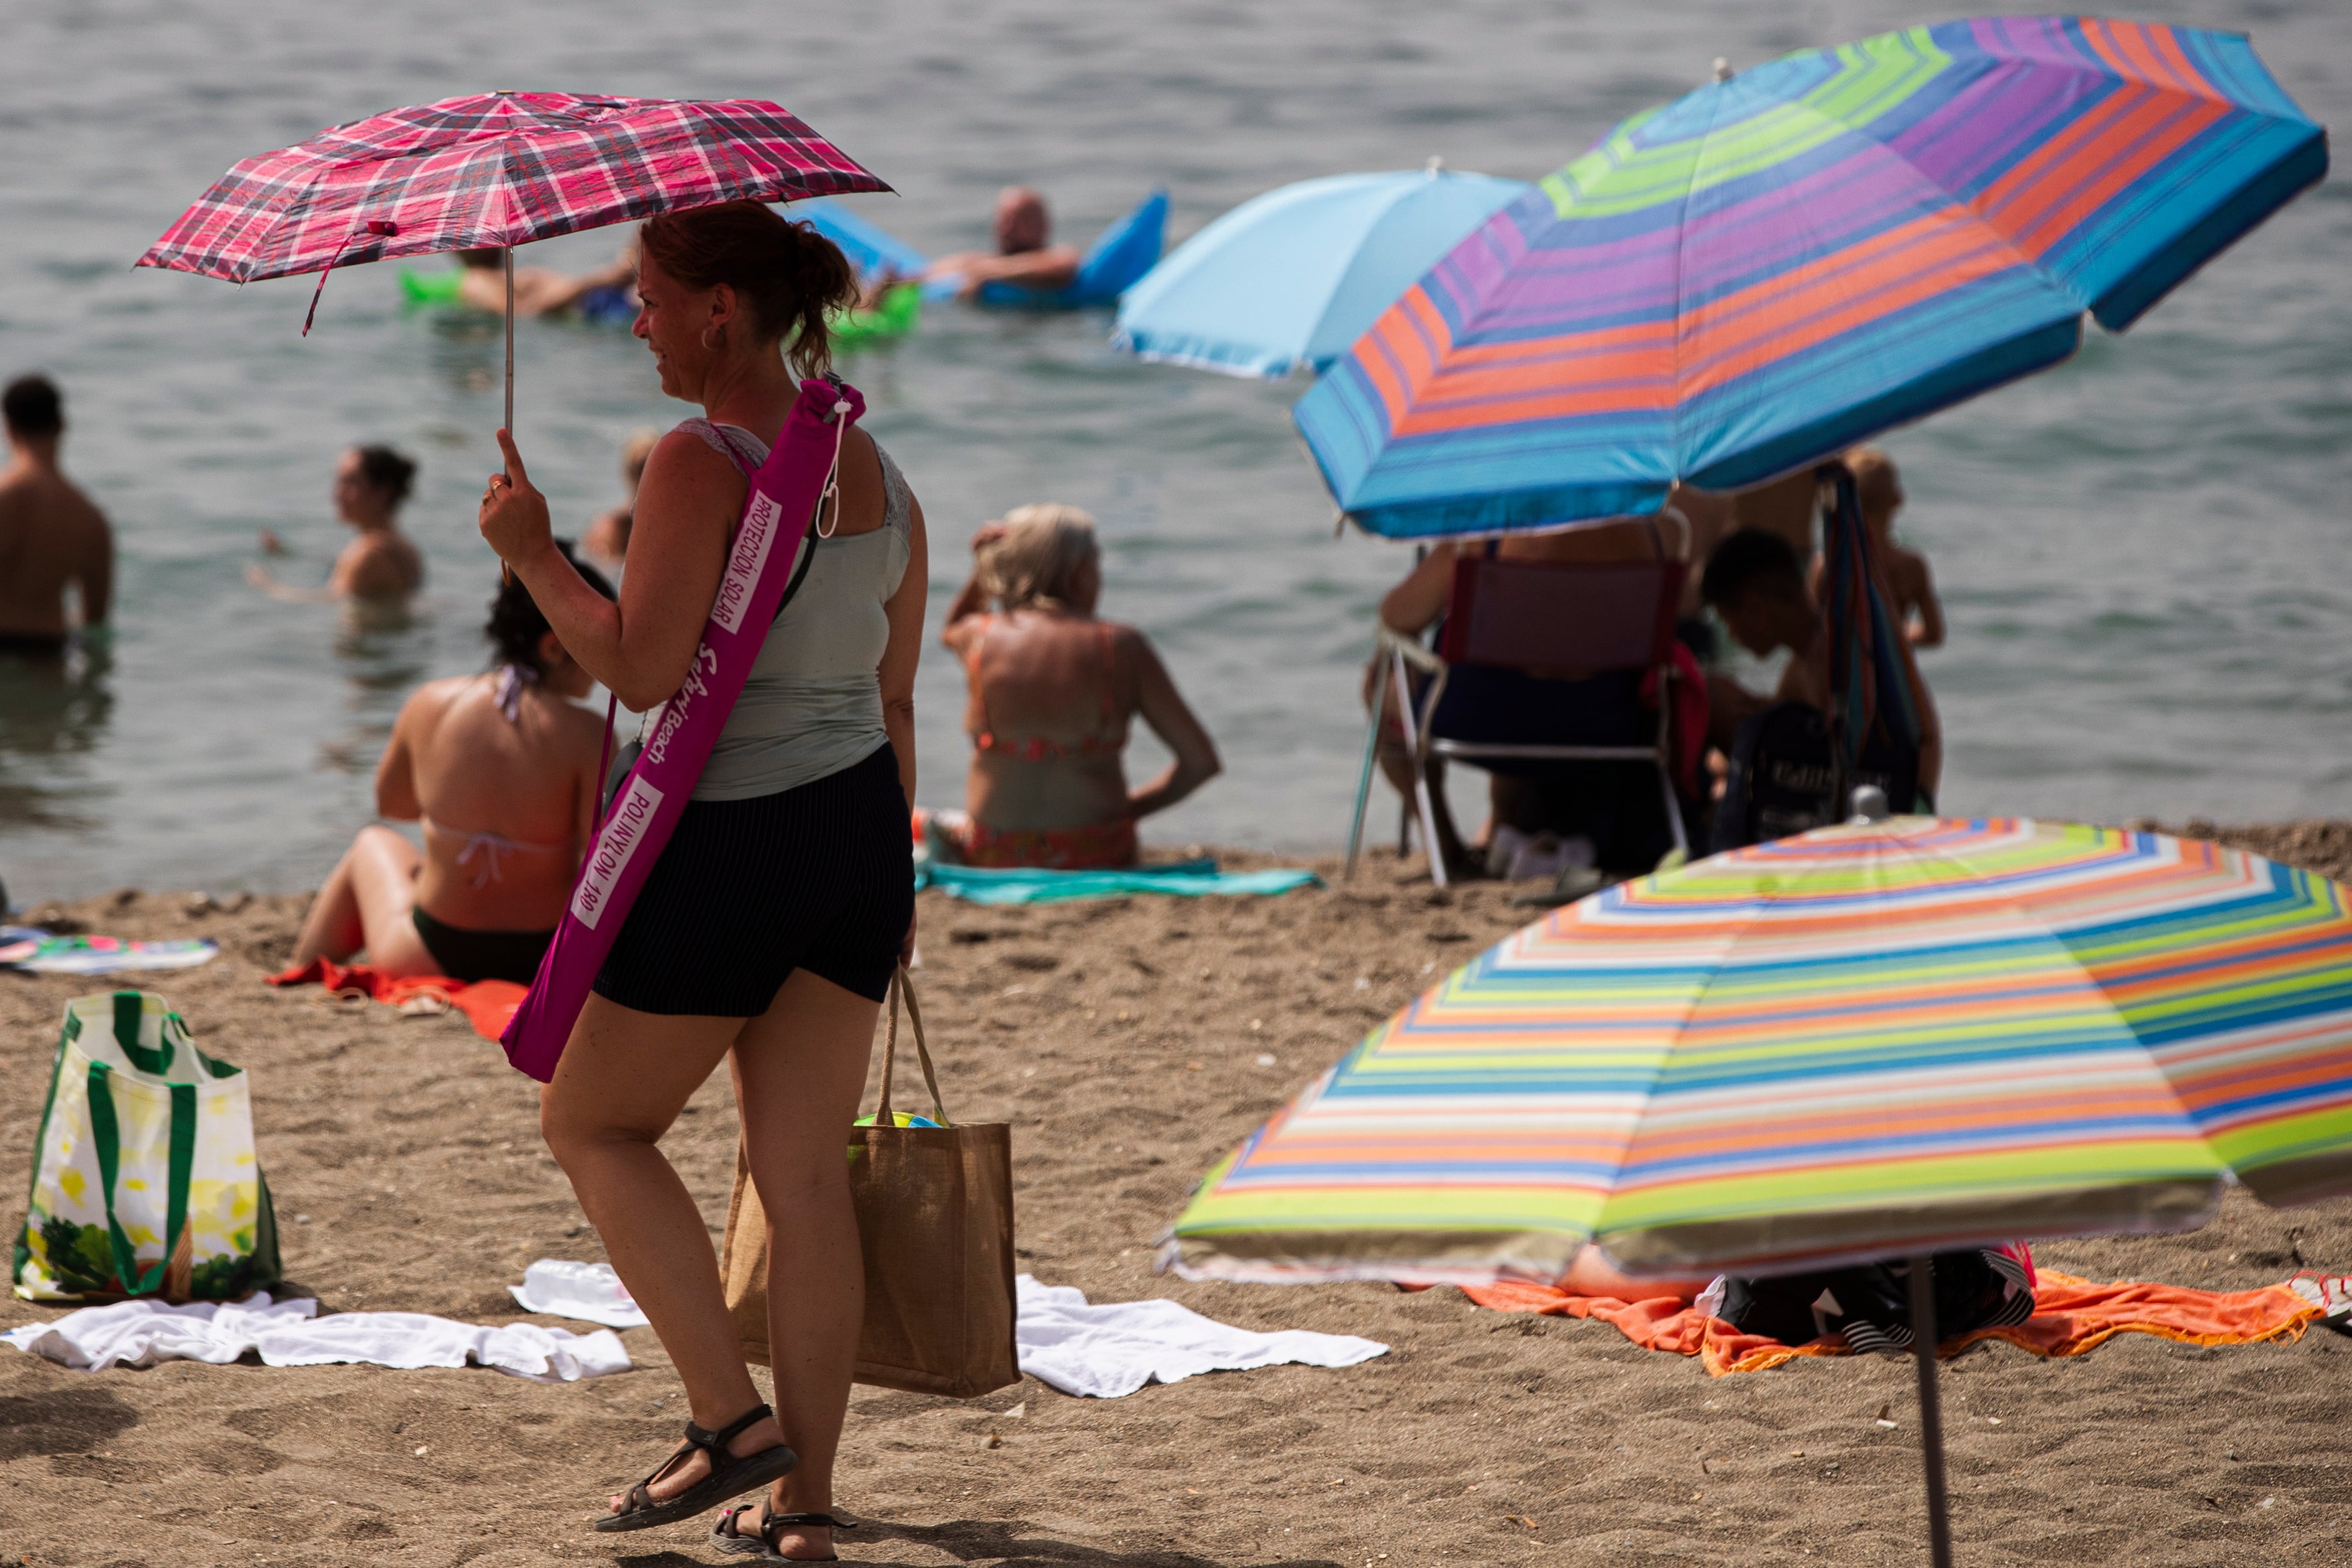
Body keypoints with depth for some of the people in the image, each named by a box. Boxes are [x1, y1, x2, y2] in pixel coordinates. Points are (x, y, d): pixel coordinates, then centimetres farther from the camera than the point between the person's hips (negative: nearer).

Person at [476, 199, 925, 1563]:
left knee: (594, 1124, 12)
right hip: (858, 834, 7)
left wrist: (536, 555, -9)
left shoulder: (701, 465, -16)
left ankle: (733, 1419, 2)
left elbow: (644, 670, -22)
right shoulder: (876, 471, 8)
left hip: (734, 840, -7)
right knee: (807, 1173, 10)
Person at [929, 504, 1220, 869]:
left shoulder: (978, 637, -4)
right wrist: (1129, 809, 6)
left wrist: (983, 566, 9)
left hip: (993, 860, 2)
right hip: (1096, 861, -2)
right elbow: (1202, 761, -7)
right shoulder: (1123, 647, -8)